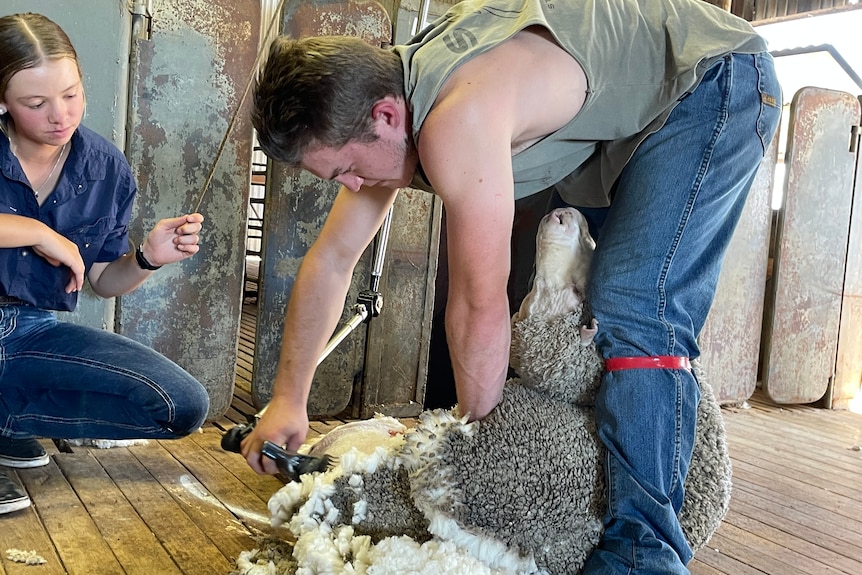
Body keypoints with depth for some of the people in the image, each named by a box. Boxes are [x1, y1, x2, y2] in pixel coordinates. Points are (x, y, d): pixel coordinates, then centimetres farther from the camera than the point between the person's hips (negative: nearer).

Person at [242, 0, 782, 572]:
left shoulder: (456, 123, -37)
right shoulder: (380, 99, -7)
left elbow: (479, 309, -30)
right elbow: (331, 261, -1)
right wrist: (289, 399, 1)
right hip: (621, 113, 9)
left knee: (634, 309, -25)